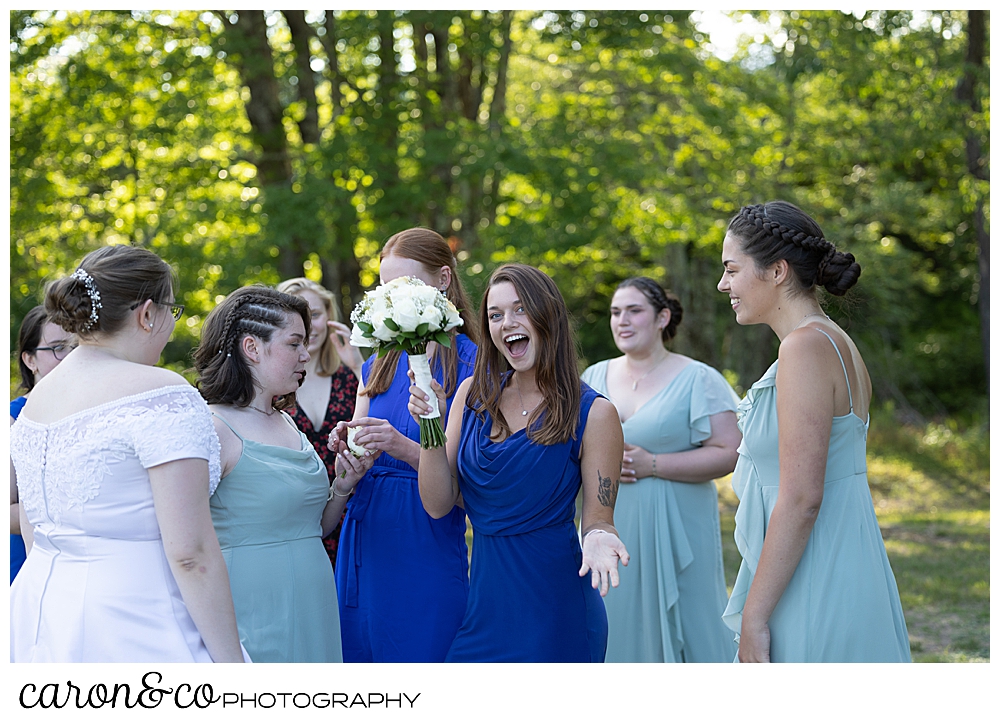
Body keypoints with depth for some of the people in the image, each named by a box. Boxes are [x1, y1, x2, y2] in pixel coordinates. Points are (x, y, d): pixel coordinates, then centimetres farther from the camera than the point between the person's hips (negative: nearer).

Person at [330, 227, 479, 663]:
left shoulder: (470, 366, -6)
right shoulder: (377, 366, 13)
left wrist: (405, 448, -24)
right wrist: (347, 446, -6)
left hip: (427, 549, -6)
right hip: (365, 540, 6)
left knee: (419, 657, 0)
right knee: (359, 652, 11)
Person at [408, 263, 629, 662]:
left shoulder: (592, 413, -9)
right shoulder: (474, 395, 3)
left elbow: (598, 519, -6)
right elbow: (438, 504, 1)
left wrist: (598, 539, -28)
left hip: (552, 604, -4)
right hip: (483, 598, 4)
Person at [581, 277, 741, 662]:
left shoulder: (698, 380, -3)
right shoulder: (595, 377, 11)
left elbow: (728, 453, -11)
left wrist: (651, 464, -16)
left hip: (674, 529, -4)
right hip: (609, 526, 4)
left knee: (679, 627, -2)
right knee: (617, 627, 6)